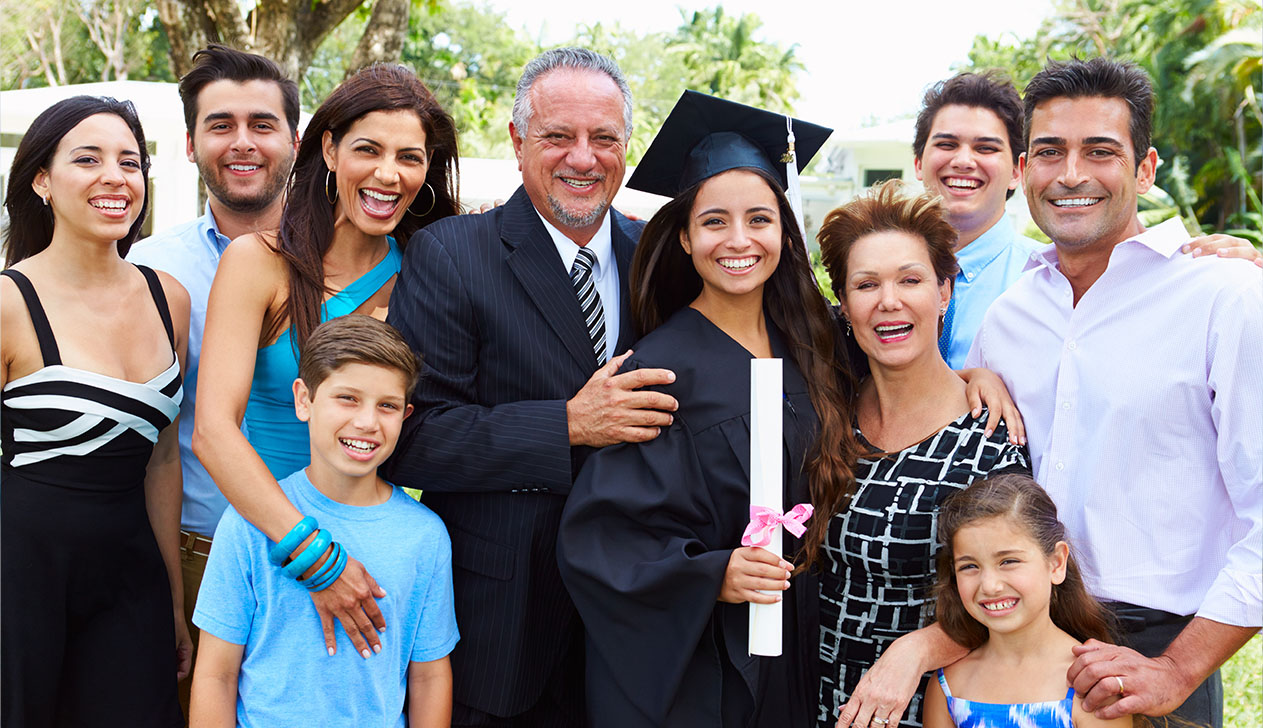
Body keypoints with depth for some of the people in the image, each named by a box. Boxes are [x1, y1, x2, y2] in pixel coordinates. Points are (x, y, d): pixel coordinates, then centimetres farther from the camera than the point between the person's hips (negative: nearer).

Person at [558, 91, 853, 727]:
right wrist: (711, 574, -27)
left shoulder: (807, 352, 2)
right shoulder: (661, 369, -13)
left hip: (791, 662, 5)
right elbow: (596, 536, -16)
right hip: (684, 668, -5)